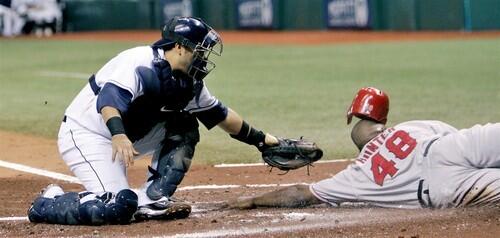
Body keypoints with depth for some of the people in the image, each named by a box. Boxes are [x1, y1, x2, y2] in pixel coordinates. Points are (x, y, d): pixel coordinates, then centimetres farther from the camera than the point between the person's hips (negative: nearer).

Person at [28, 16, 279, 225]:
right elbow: (110, 96, -41)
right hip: (85, 134, -9)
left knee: (183, 128, 1)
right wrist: (118, 135, -58)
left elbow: (219, 113, 16)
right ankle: (50, 202, -2)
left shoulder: (189, 83, 3)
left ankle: (152, 200, -3)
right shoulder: (142, 63, -24)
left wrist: (259, 139, 19)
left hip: (124, 137, 9)